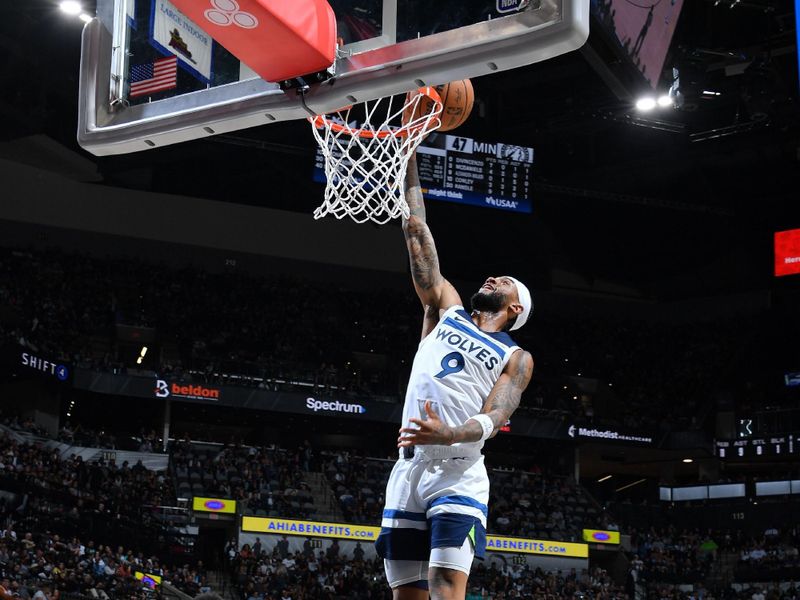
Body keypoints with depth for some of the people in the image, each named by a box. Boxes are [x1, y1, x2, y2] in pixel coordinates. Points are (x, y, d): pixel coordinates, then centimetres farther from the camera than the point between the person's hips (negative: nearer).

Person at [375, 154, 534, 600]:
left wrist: (448, 434, -30)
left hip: (458, 475, -4)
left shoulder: (517, 358, 9)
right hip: (409, 470, 4)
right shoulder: (447, 310, 19)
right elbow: (416, 230, 16)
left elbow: (494, 419, -7)